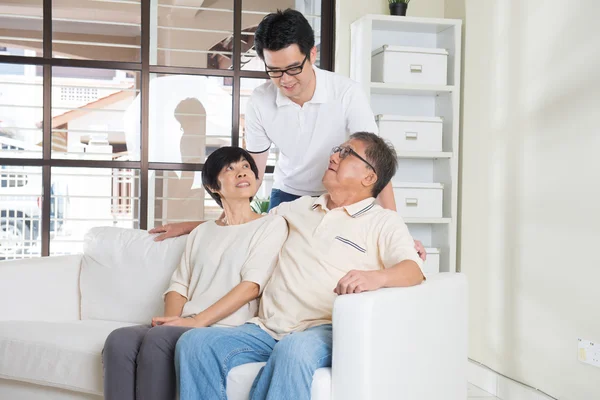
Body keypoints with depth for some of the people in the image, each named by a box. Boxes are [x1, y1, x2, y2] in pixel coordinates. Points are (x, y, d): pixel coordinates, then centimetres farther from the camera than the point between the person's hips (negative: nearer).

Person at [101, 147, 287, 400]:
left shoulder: (272, 225, 7)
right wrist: (173, 319, -8)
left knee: (158, 339, -32)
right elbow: (179, 285, 15)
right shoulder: (201, 233, 25)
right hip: (186, 327, 5)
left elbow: (252, 285, -6)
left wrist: (197, 321, -15)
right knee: (119, 340, -24)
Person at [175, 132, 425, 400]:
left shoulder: (384, 222, 9)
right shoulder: (299, 208, 27)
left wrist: (376, 277, -30)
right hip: (266, 329, 5)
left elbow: (414, 270, -7)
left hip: (323, 329, -5)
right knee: (194, 342, -23)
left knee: (294, 349, -41)